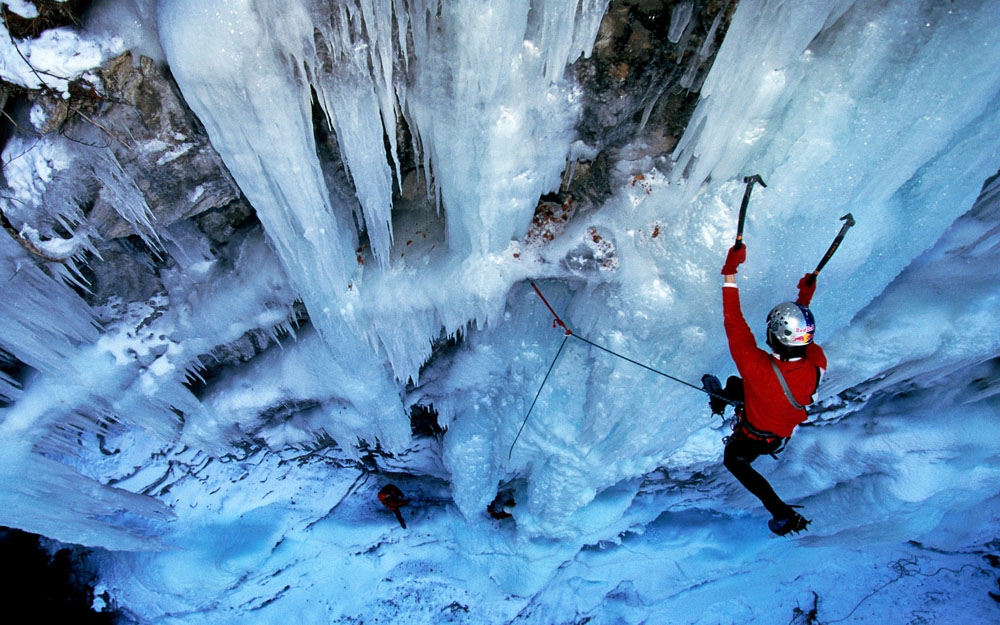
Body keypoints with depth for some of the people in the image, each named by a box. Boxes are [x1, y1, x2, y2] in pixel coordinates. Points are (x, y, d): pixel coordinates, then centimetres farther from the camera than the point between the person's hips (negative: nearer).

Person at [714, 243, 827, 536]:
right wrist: (804, 302, 2)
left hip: (754, 438, -6)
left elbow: (735, 326, -42)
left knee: (734, 461, 28)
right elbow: (805, 342, -8)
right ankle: (724, 399, 61)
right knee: (734, 383, 26)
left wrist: (730, 275, -39)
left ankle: (783, 514, 28)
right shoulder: (817, 365, -32)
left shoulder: (759, 369, -48)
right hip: (786, 430, 6)